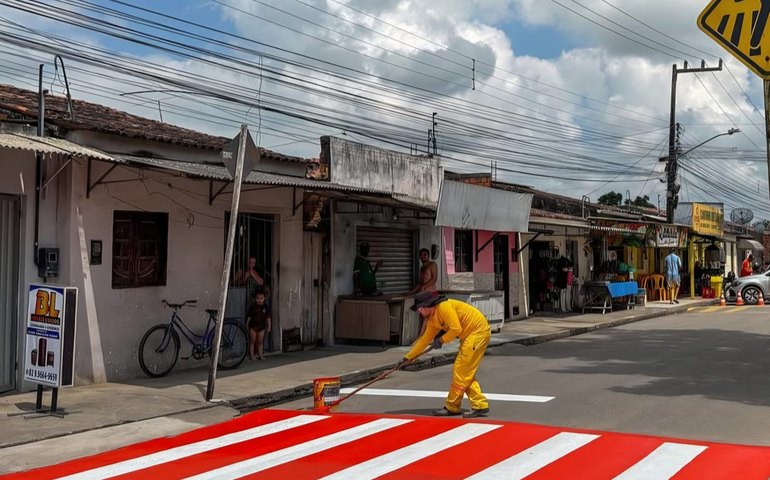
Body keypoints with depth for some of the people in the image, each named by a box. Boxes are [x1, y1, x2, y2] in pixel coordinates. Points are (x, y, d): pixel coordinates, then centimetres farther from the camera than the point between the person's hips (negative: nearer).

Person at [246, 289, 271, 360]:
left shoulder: (266, 307, -2)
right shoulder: (252, 307, -6)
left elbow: (268, 318, 2)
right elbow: (249, 317, -1)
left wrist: (269, 327, -1)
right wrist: (246, 326, -2)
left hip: (261, 327, 1)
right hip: (253, 326, -1)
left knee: (260, 342, 7)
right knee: (252, 341, 3)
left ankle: (260, 355, 15)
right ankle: (252, 355, 7)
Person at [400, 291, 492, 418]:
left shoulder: (444, 307, -17)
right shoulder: (433, 319, 12)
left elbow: (456, 329, -23)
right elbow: (425, 339, 20)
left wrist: (441, 340, -8)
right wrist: (408, 357, 22)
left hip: (478, 332, -10)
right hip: (470, 335, 10)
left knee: (461, 371, -6)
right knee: (465, 373, 9)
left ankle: (451, 407, 3)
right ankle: (480, 406, 9)